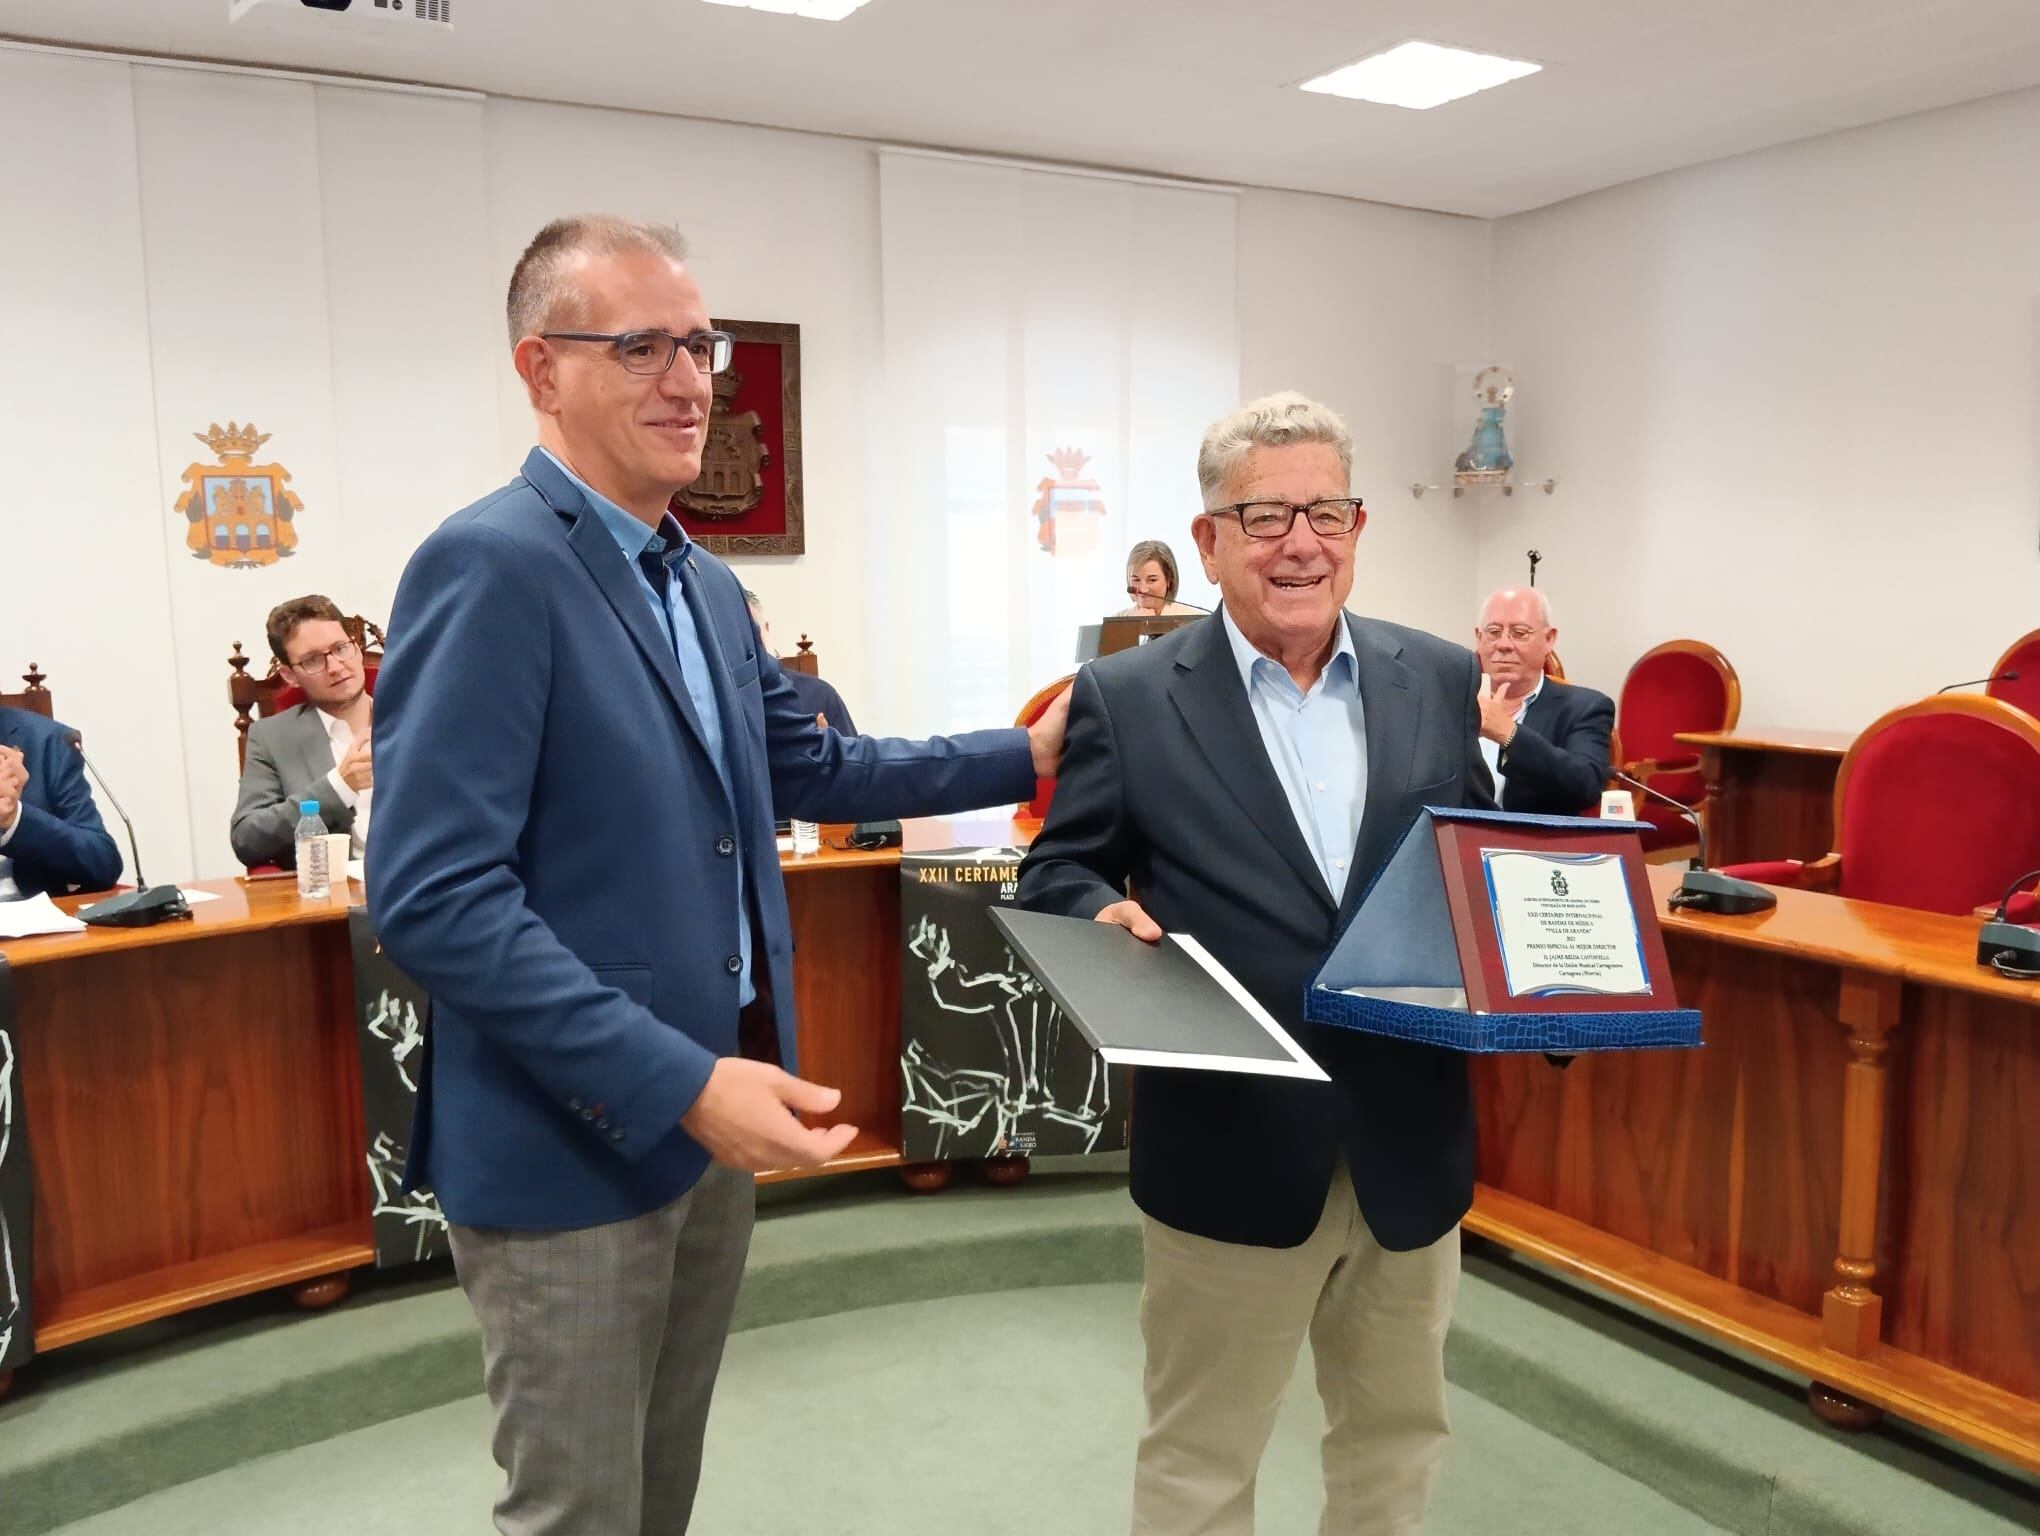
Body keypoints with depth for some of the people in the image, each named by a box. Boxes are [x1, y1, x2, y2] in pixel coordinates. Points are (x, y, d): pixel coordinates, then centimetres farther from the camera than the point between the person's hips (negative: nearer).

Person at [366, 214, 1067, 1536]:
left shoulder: (705, 584, 9)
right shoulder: (490, 565, -19)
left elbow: (815, 770, 18)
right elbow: (434, 895, -26)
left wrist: (1030, 756, 12)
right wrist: (680, 1083, -28)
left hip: (712, 1115, 8)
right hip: (572, 1144, -8)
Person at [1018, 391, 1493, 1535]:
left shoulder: (1443, 681, 2)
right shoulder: (1127, 698, -6)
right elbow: (1059, 869, -1)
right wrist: (1103, 914, -22)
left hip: (1412, 1143, 4)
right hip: (1232, 1145, -3)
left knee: (1400, 1435, 24)